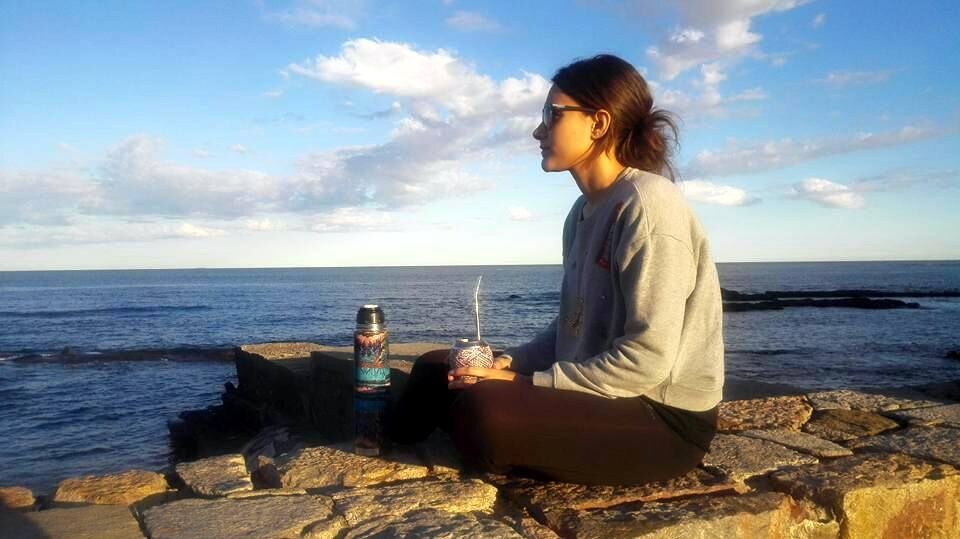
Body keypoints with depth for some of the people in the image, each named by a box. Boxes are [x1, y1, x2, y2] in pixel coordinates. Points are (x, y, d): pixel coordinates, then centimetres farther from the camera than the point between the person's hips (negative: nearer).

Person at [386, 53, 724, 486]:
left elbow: (648, 360, -24)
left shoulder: (647, 205, -18)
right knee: (436, 370, 5)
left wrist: (527, 384, -19)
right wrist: (509, 365, -5)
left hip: (665, 417, -8)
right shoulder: (584, 211, 9)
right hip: (600, 394, 9)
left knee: (484, 410, -30)